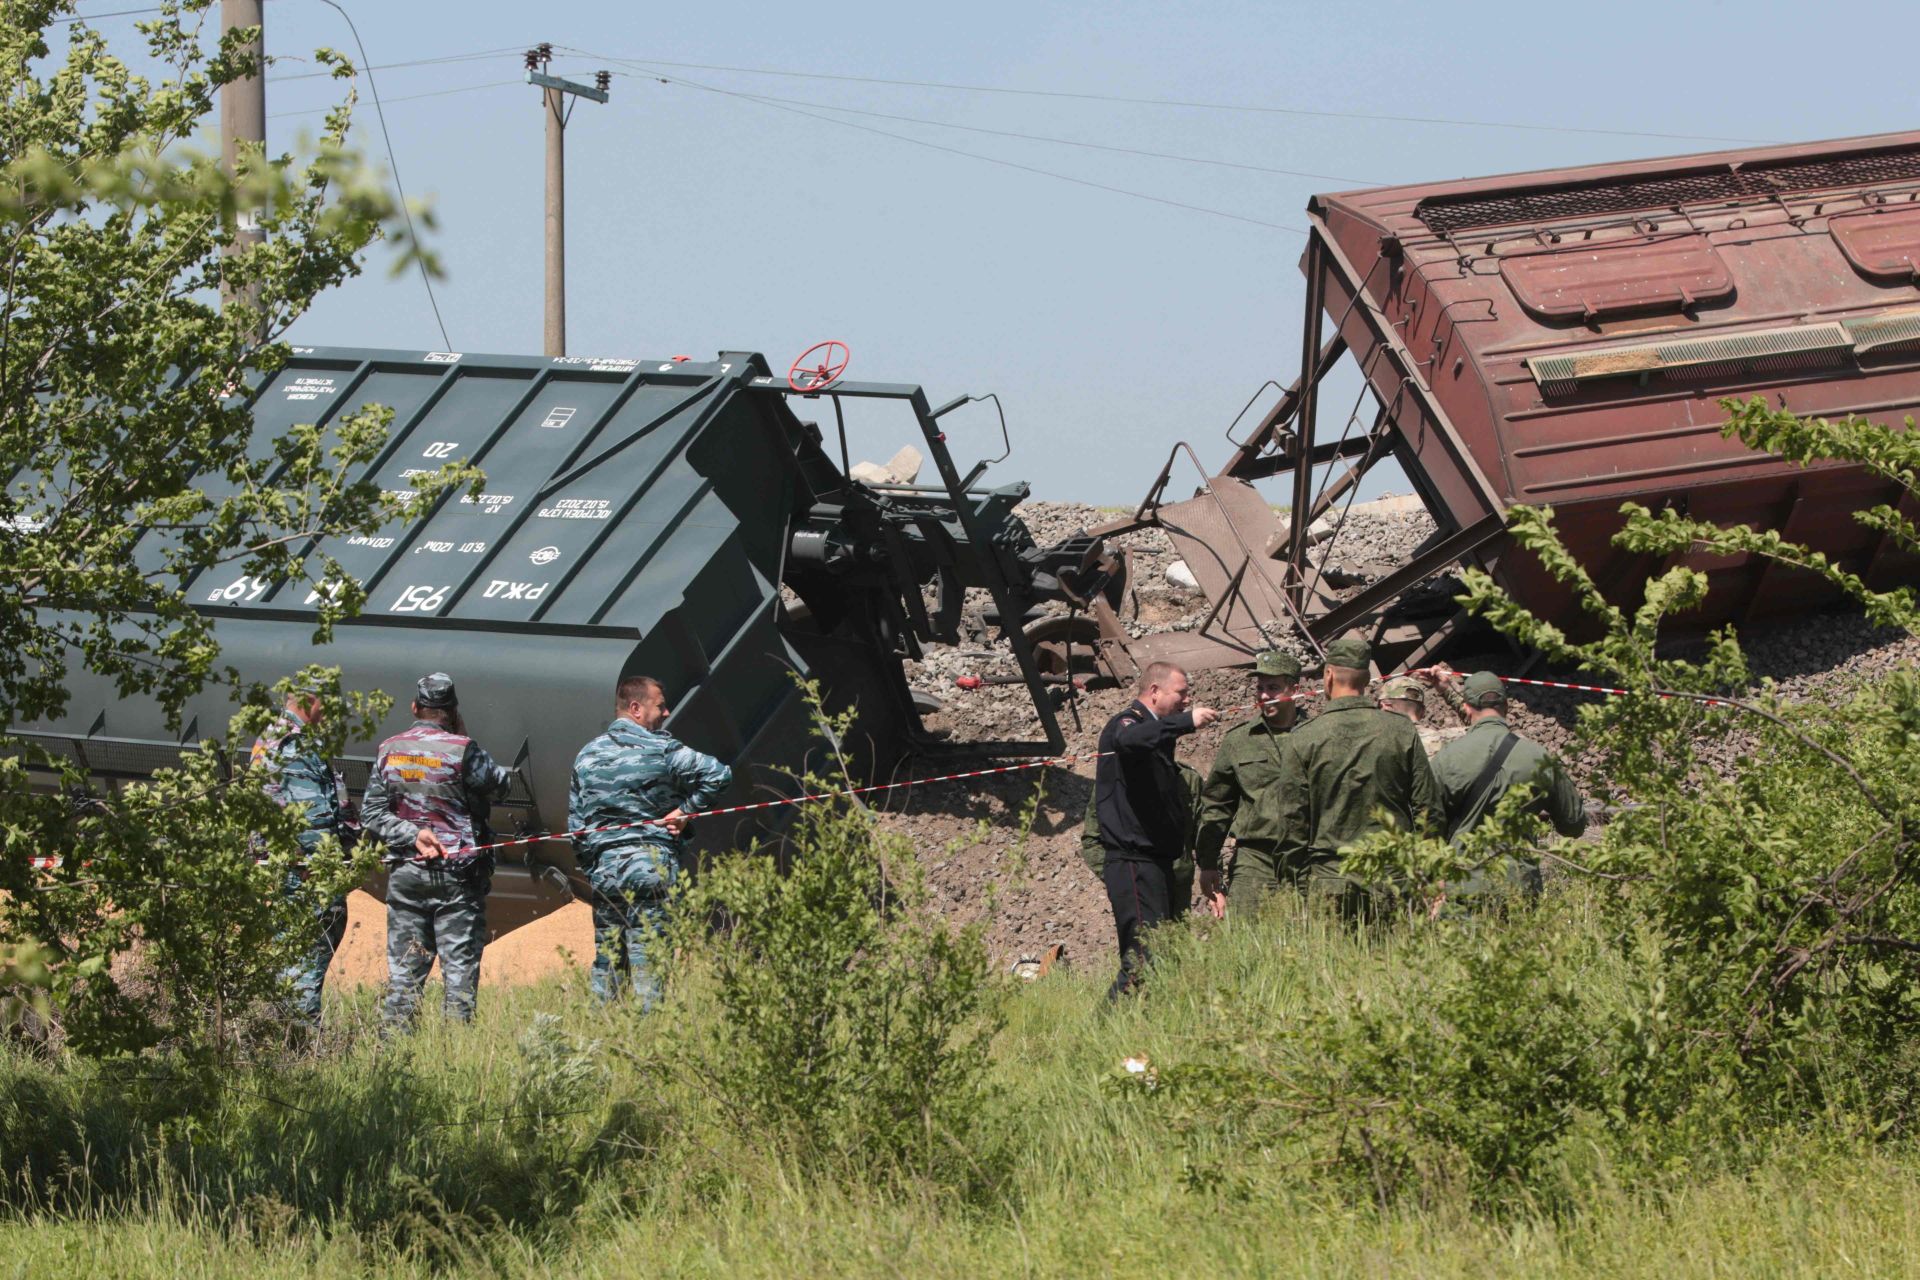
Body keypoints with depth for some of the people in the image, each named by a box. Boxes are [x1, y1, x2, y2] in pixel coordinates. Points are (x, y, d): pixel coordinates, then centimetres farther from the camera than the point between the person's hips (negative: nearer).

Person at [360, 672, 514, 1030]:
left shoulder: (390, 751, 3)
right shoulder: (461, 749, -11)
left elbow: (371, 815, 1)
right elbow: (499, 783, 3)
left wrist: (411, 835, -4)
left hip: (405, 874, 4)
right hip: (457, 875, -4)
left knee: (403, 967, 8)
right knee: (460, 963, 1)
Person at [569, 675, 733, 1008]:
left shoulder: (587, 756, 9)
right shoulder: (661, 750, -6)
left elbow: (575, 822, 11)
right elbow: (719, 775, -12)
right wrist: (684, 810, -2)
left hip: (603, 868, 4)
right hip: (651, 865, -4)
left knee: (606, 961, 9)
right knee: (647, 958, -5)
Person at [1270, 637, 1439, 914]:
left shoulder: (1303, 739, -2)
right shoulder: (1402, 731, 4)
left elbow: (1291, 816, 0)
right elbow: (1428, 808, 6)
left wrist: (1301, 874, 9)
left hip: (1330, 880, -2)